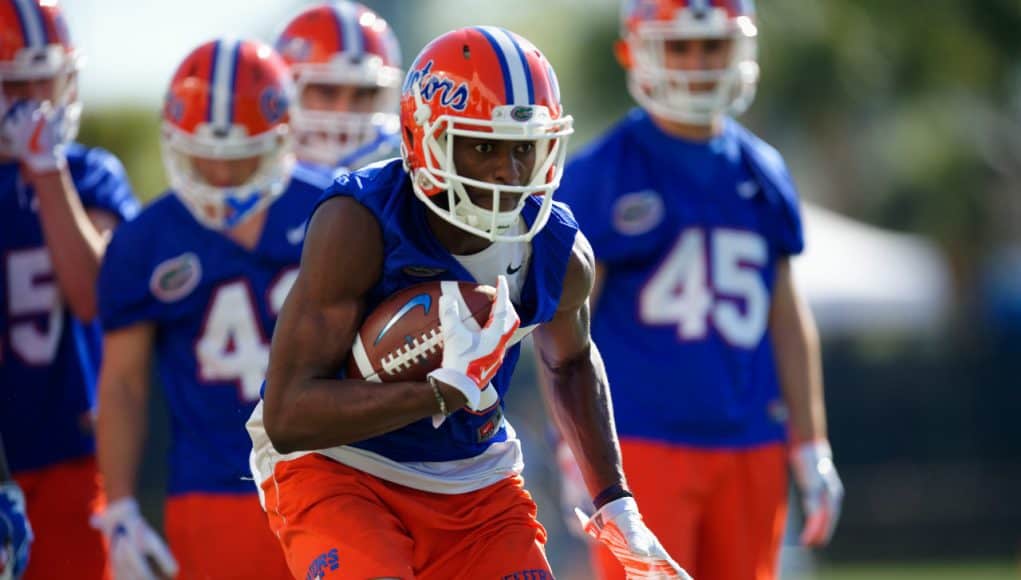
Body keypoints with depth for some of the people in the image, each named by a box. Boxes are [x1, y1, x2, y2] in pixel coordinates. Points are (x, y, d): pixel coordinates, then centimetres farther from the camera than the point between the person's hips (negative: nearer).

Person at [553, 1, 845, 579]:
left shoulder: (763, 173, 12)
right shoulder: (603, 175, -4)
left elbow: (788, 320, 16)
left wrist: (811, 449, 13)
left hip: (749, 445, 5)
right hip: (644, 442, -5)